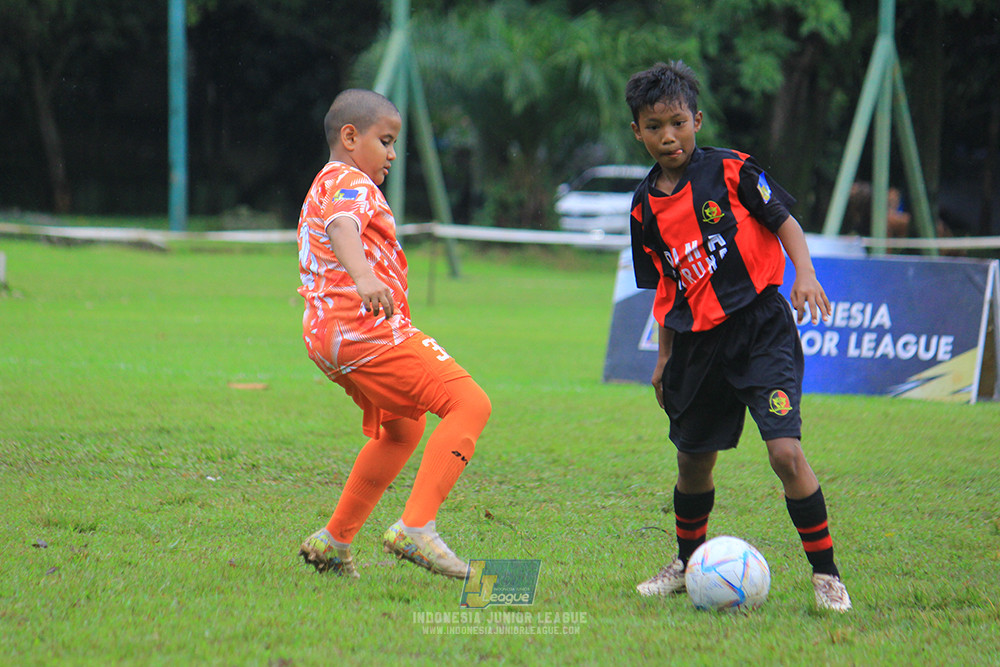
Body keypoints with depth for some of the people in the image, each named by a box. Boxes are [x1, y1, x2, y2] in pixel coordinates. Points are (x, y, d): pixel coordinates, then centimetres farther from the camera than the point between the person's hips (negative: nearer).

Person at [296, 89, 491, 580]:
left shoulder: (323, 187, 27)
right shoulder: (350, 182, -7)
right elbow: (342, 228, -29)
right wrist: (364, 277, -48)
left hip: (328, 337, 11)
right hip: (368, 330, -11)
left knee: (401, 430, 28)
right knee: (470, 403, -15)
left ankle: (333, 542, 27)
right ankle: (415, 528, -26)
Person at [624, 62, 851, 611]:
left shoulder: (730, 171, -5)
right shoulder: (645, 207, 9)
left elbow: (784, 221, -1)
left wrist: (804, 274, -18)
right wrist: (665, 358, 15)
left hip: (761, 326, -5)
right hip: (698, 341, 5)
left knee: (785, 450, -18)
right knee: (693, 460, 13)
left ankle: (825, 574, -8)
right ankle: (687, 563, 38)